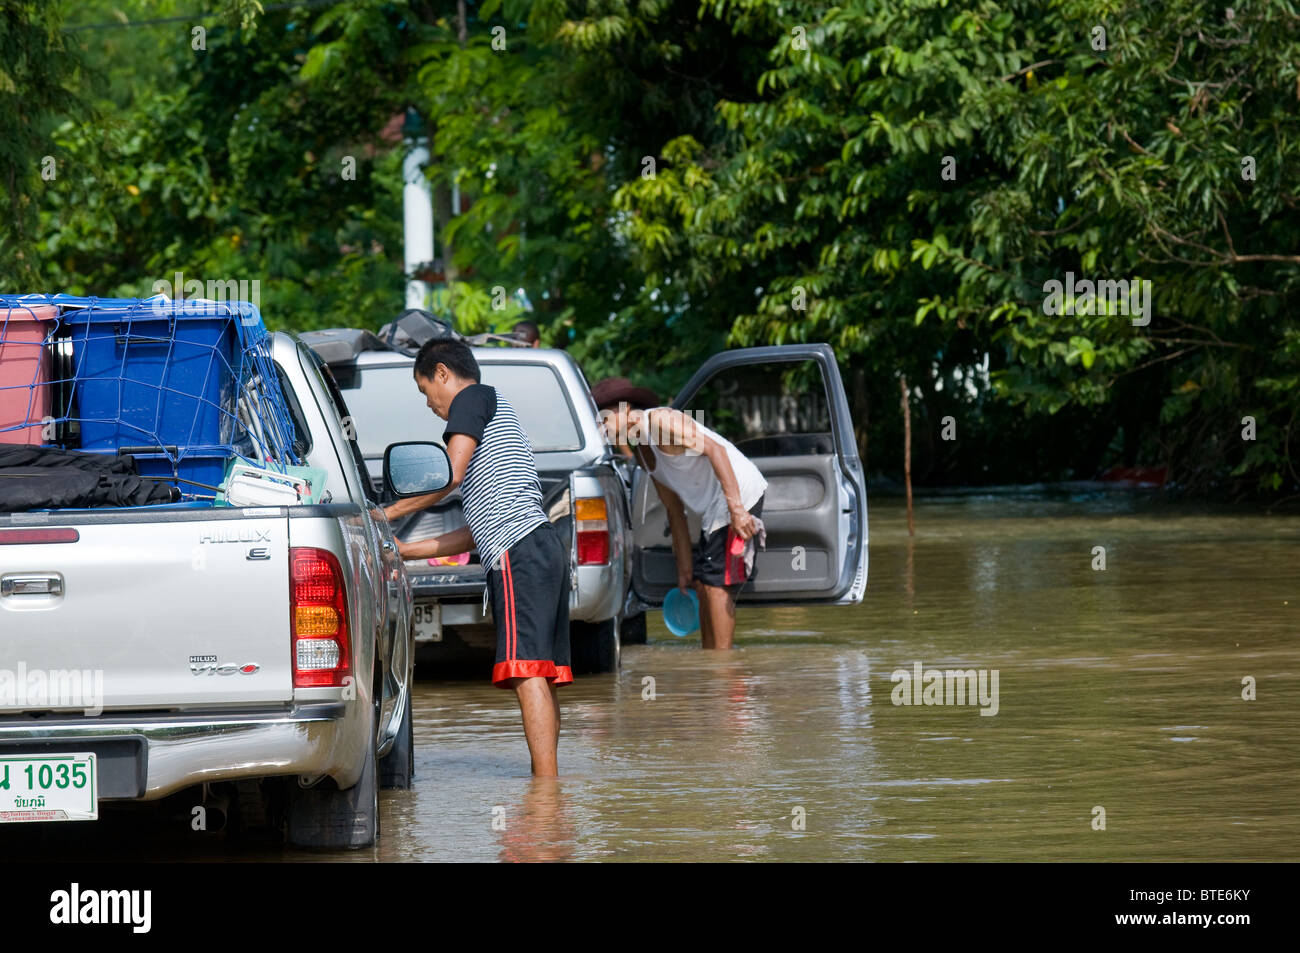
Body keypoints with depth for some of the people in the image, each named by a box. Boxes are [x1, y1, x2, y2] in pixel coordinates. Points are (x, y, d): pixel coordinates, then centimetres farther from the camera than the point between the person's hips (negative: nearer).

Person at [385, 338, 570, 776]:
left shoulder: (475, 396, 7)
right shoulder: (498, 417, 33)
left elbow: (450, 475, -7)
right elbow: (477, 530, 30)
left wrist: (387, 513, 3)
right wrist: (406, 550, 30)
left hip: (519, 551, -10)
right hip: (545, 545, 10)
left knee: (527, 672, -16)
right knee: (540, 675, 8)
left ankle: (545, 787, -23)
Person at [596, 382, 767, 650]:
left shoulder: (660, 420, -14)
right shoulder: (640, 452, 14)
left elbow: (715, 449, -23)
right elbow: (674, 511, 18)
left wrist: (736, 508, -30)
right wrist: (685, 566, 16)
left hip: (739, 495, -10)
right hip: (713, 508, 10)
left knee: (716, 585, -11)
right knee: (702, 584, 11)